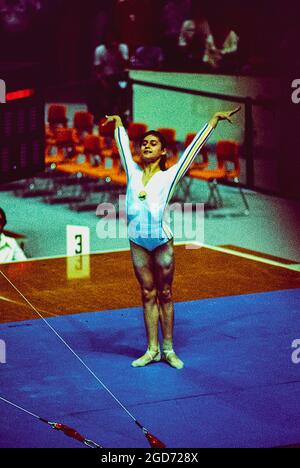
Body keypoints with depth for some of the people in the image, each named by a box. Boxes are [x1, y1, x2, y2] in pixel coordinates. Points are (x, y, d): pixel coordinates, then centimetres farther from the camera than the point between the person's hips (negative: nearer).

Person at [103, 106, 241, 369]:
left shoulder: (168, 176, 0)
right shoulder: (133, 173, 7)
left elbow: (195, 146, 4)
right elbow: (123, 143, 24)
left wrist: (214, 120, 8)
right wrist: (118, 122, 37)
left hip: (162, 243, -3)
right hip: (138, 243, 3)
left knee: (165, 294, 7)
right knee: (148, 295, 9)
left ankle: (168, 349, 14)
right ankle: (152, 350, 14)